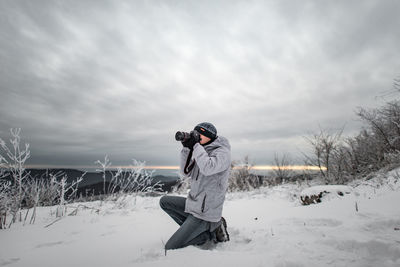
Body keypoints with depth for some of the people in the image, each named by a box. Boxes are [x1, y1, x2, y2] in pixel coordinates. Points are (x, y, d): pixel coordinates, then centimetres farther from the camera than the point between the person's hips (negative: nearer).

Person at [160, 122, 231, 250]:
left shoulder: (222, 152, -14)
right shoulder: (203, 151, 9)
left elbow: (207, 168, -34)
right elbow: (186, 172, 5)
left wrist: (195, 145, -23)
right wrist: (186, 148, -6)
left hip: (204, 213, -8)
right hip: (194, 204, 8)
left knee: (170, 248, -7)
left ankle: (211, 233, 5)